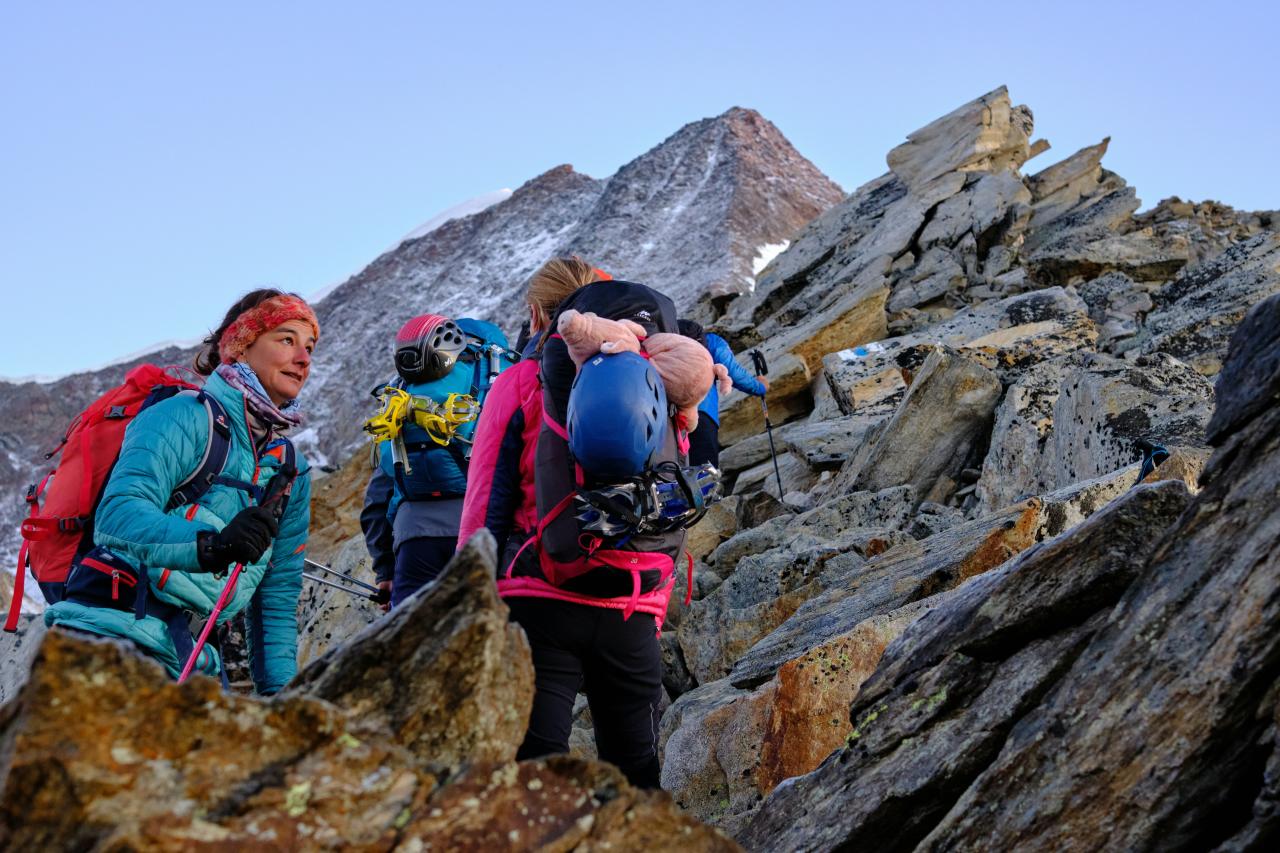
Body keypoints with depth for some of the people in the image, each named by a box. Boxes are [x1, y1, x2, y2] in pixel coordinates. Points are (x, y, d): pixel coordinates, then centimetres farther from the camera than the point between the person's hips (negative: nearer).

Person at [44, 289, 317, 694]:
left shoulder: (291, 472, 18)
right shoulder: (186, 417, -5)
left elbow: (277, 596, 22)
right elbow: (117, 516, -21)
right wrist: (210, 545, -38)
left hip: (180, 661, 8)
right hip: (106, 637, -7)